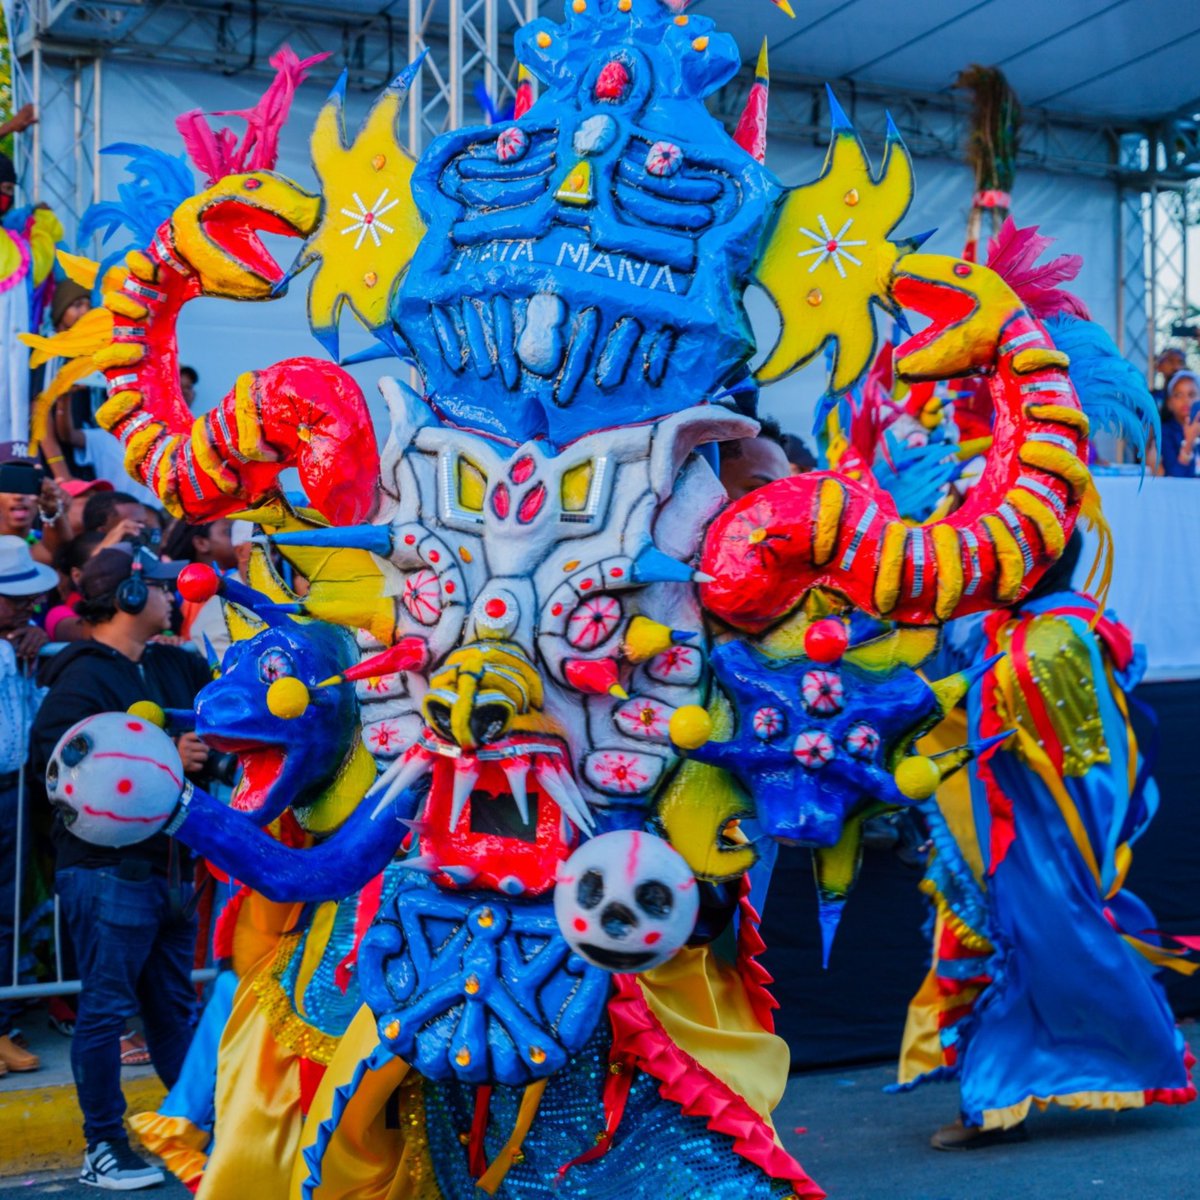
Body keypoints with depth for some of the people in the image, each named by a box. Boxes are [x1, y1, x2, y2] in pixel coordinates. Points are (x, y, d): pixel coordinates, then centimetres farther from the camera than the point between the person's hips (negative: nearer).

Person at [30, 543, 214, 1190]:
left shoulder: (173, 667, 14)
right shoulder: (83, 676, -12)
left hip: (169, 864, 8)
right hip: (108, 869, -8)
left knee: (174, 1006, 16)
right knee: (106, 1008, 0)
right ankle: (103, 1148, 10)